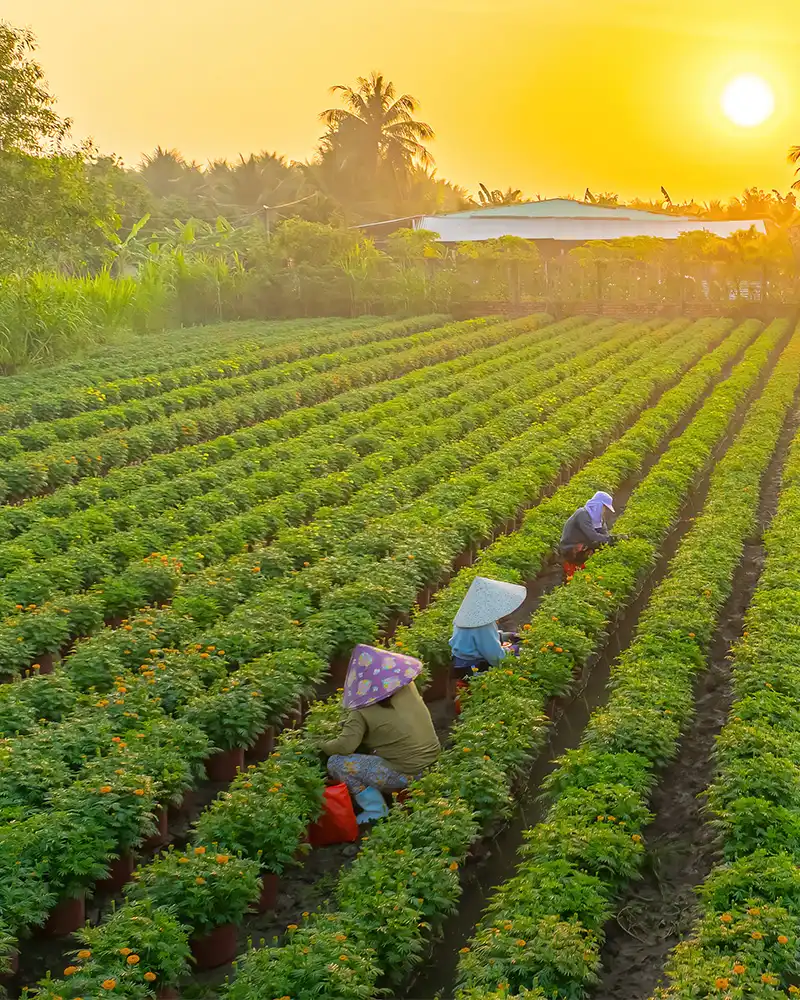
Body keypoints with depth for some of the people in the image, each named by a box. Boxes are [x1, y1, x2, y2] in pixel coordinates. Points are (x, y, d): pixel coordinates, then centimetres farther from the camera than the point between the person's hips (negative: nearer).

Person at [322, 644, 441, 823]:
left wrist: (321, 746, -2)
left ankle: (376, 810, -1)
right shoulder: (408, 687, 2)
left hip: (406, 774, -8)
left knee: (335, 763, -3)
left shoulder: (363, 710, -14)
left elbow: (345, 746, -23)